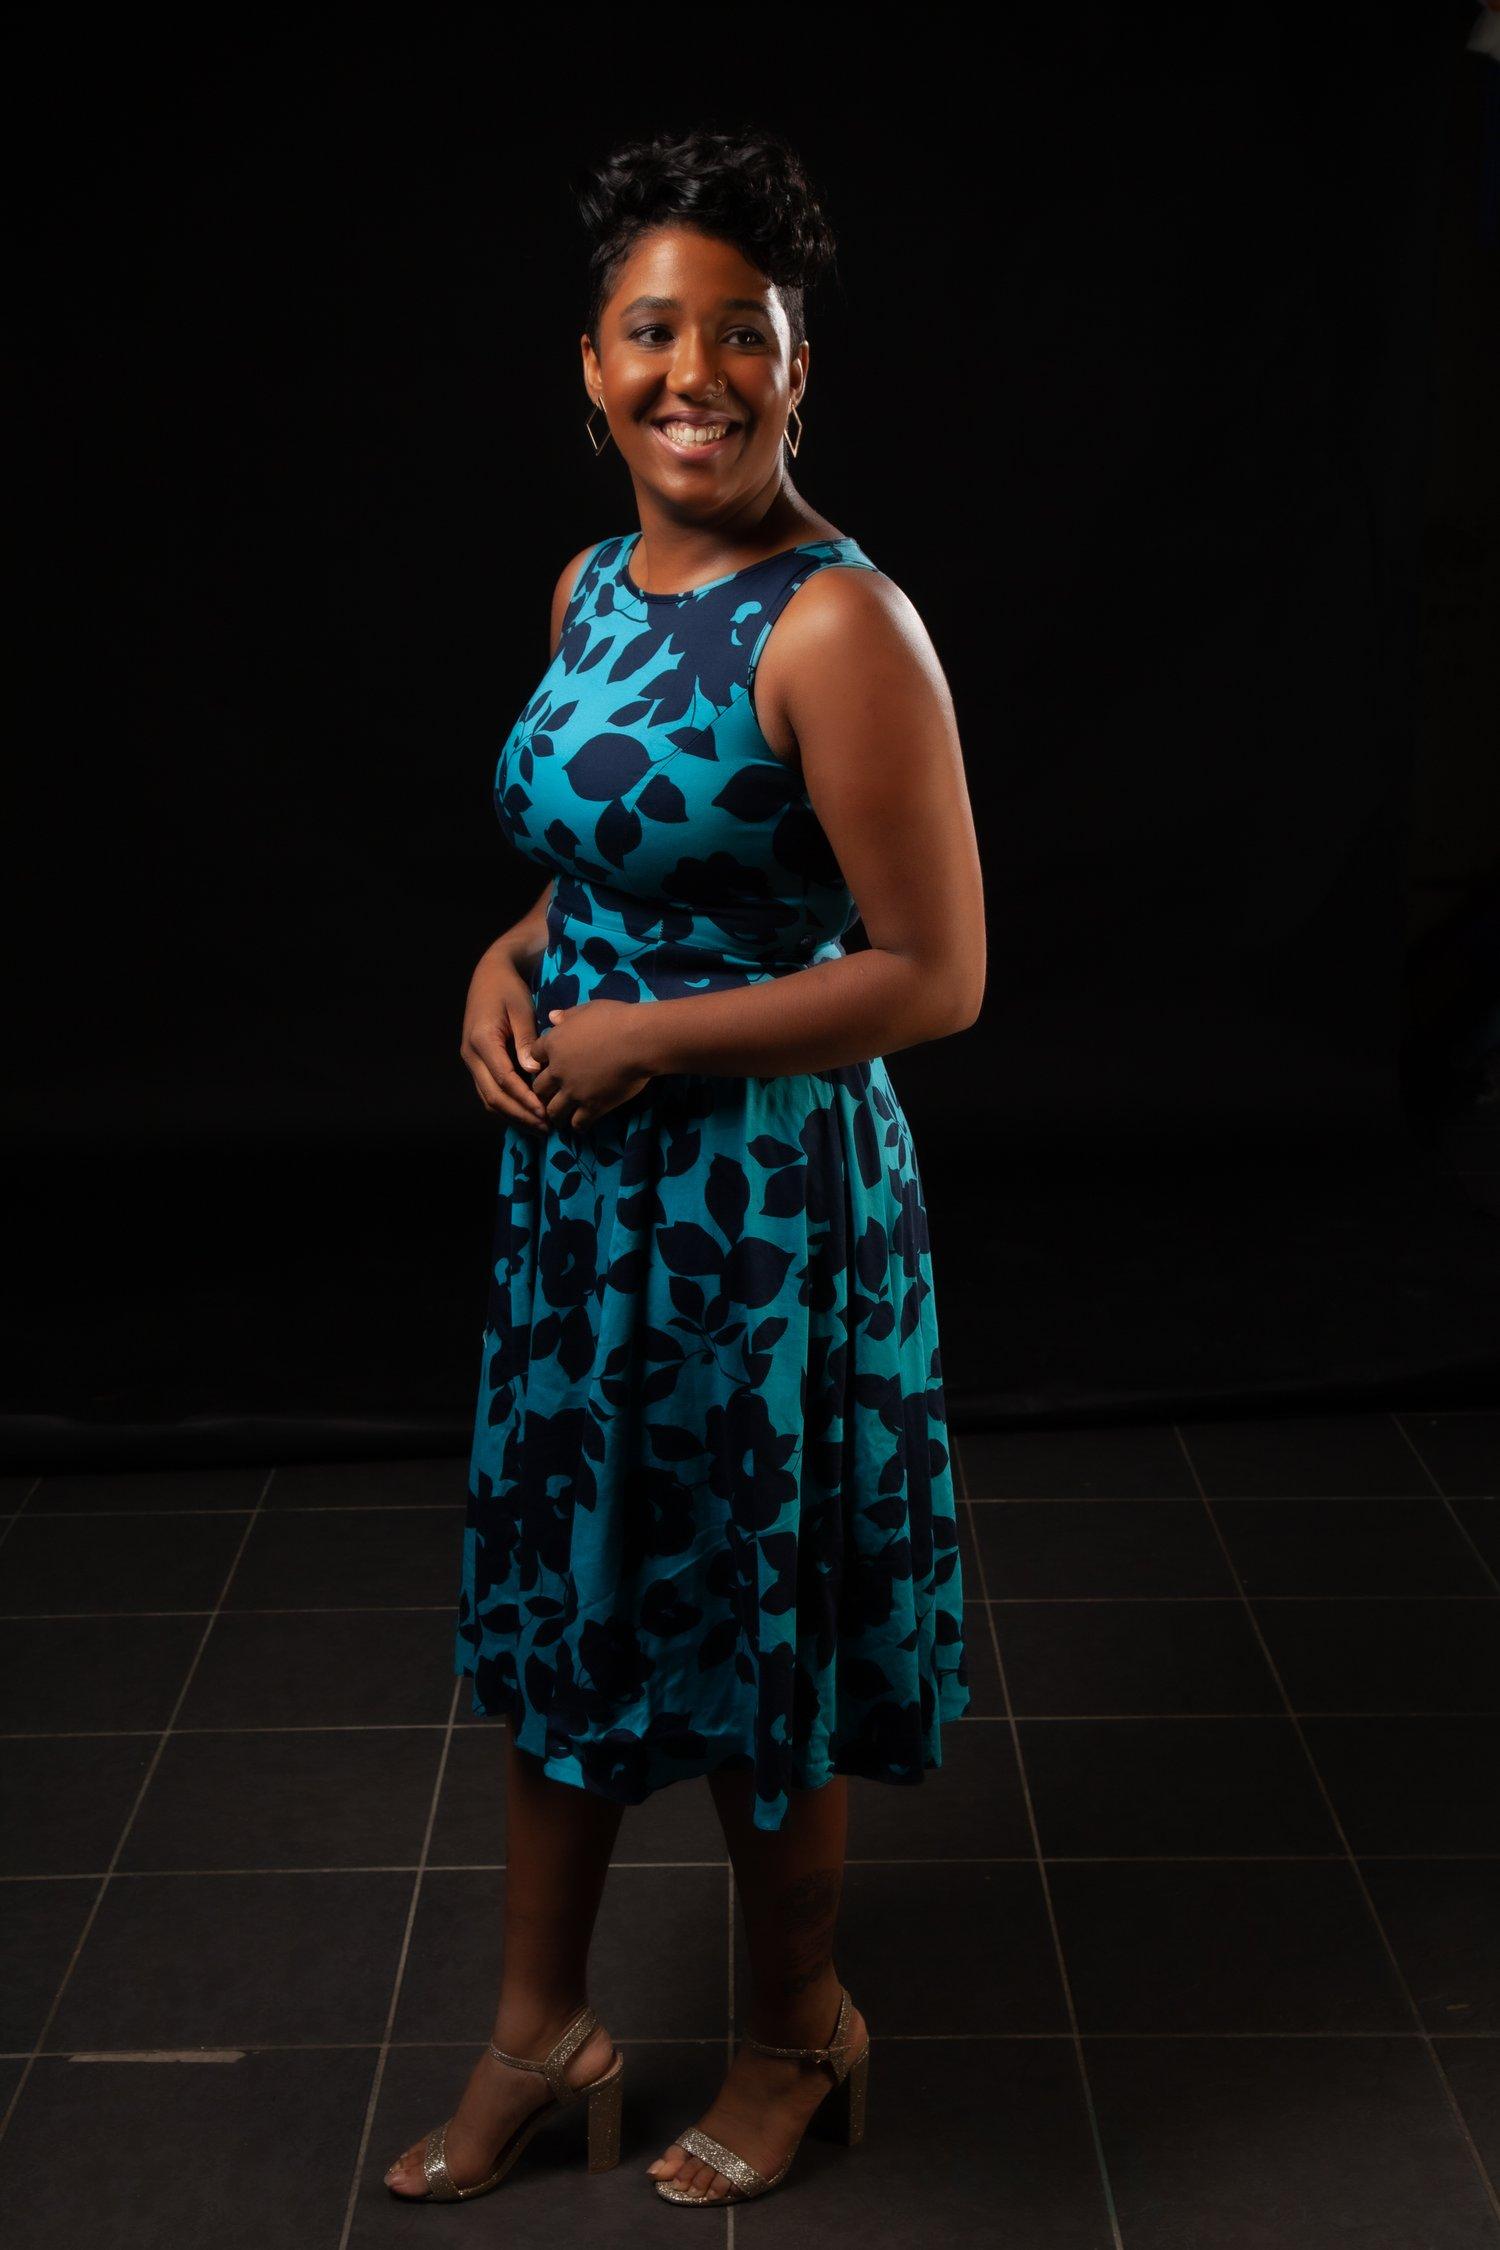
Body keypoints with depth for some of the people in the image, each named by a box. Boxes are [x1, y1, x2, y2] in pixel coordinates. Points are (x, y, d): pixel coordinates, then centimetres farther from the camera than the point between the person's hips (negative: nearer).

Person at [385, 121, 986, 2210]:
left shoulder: (837, 626, -19)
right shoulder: (591, 585, 6)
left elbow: (935, 976, -19)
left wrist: (641, 1037, -18)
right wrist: (514, 960, -1)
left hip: (768, 1196, -8)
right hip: (580, 1176, 8)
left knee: (754, 1632, 10)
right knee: (554, 1591, 17)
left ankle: (800, 2031, 35)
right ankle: (544, 2028, 36)